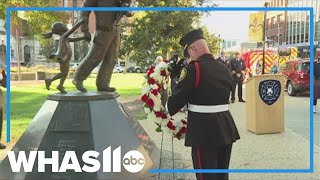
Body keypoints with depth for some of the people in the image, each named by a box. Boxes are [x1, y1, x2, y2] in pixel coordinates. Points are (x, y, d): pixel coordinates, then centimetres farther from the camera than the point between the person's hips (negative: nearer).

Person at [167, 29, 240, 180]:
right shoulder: (225, 70, 8)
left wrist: (165, 114, 6)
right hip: (226, 128, 7)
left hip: (204, 132, -7)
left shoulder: (193, 69, -14)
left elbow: (178, 98, -13)